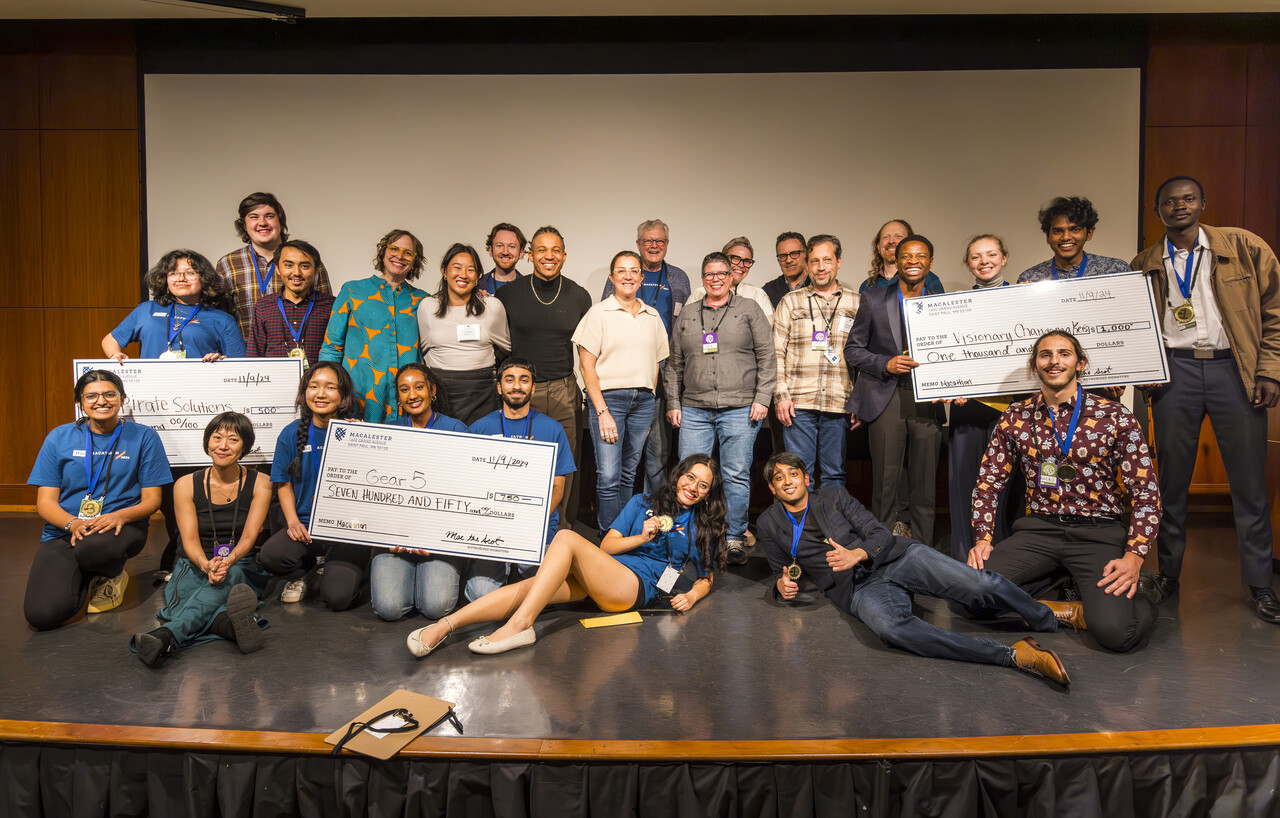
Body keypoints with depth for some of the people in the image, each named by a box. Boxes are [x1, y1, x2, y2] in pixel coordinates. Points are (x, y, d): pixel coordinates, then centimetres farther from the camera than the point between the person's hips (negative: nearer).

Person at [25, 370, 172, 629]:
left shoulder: (143, 437, 2)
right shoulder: (59, 438, 6)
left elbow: (151, 500, 1)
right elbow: (45, 503, 3)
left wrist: (120, 516, -21)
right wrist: (73, 523, -19)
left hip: (121, 528, -1)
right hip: (64, 531, 2)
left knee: (92, 547, -40)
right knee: (42, 615, -21)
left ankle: (112, 574, 0)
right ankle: (84, 577, 16)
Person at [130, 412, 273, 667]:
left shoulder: (259, 484, 0)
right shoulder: (186, 485, 1)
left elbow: (249, 536, -8)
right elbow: (190, 539, -8)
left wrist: (229, 560, -32)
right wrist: (206, 564, -32)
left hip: (243, 568, -1)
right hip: (195, 567, 2)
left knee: (228, 577, -39)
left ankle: (167, 636, -59)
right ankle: (233, 625, -63)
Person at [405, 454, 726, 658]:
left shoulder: (703, 527, 16)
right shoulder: (643, 503, 21)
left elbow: (706, 578, 20)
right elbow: (606, 545, 14)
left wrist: (691, 596, -1)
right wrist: (641, 538, -2)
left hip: (635, 586, -4)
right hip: (597, 577, 4)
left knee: (566, 537, -29)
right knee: (530, 585, -25)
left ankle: (520, 624, -38)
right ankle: (445, 625, -33)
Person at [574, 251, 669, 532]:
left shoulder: (652, 316, 14)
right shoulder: (599, 313, 0)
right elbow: (587, 365, -5)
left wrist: (650, 402, 11)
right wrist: (602, 411, -11)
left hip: (643, 400, 4)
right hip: (607, 396, -4)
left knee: (628, 474, 9)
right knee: (608, 477, -9)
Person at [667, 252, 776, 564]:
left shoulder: (749, 310, 8)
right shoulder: (687, 315, 16)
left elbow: (767, 357, 3)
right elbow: (675, 364, 17)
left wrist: (762, 398, -5)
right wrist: (673, 403, 10)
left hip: (740, 409, -2)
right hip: (694, 410, 3)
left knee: (737, 476, -1)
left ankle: (735, 539, 11)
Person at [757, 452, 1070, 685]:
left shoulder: (835, 496, 11)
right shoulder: (769, 524, 13)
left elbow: (880, 534, 6)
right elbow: (781, 571, 23)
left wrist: (856, 554, -15)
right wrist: (783, 585, -2)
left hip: (896, 558, 2)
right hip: (859, 589, -1)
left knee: (980, 584, -21)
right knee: (889, 627, -38)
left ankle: (1050, 620, 6)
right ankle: (1012, 655, -37)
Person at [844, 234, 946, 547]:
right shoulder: (874, 299, 7)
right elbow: (853, 349, 6)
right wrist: (885, 364, -9)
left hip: (927, 401, 2)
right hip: (886, 400, -1)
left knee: (924, 484, 4)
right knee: (885, 482, -1)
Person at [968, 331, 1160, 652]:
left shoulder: (1116, 418, -1)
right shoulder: (1014, 418, 7)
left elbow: (1146, 494, -3)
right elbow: (988, 484, 9)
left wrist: (1134, 557, -16)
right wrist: (983, 539, -6)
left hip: (1100, 531, -3)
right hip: (1040, 527, 3)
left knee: (1114, 629, -28)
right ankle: (1060, 578, 2)